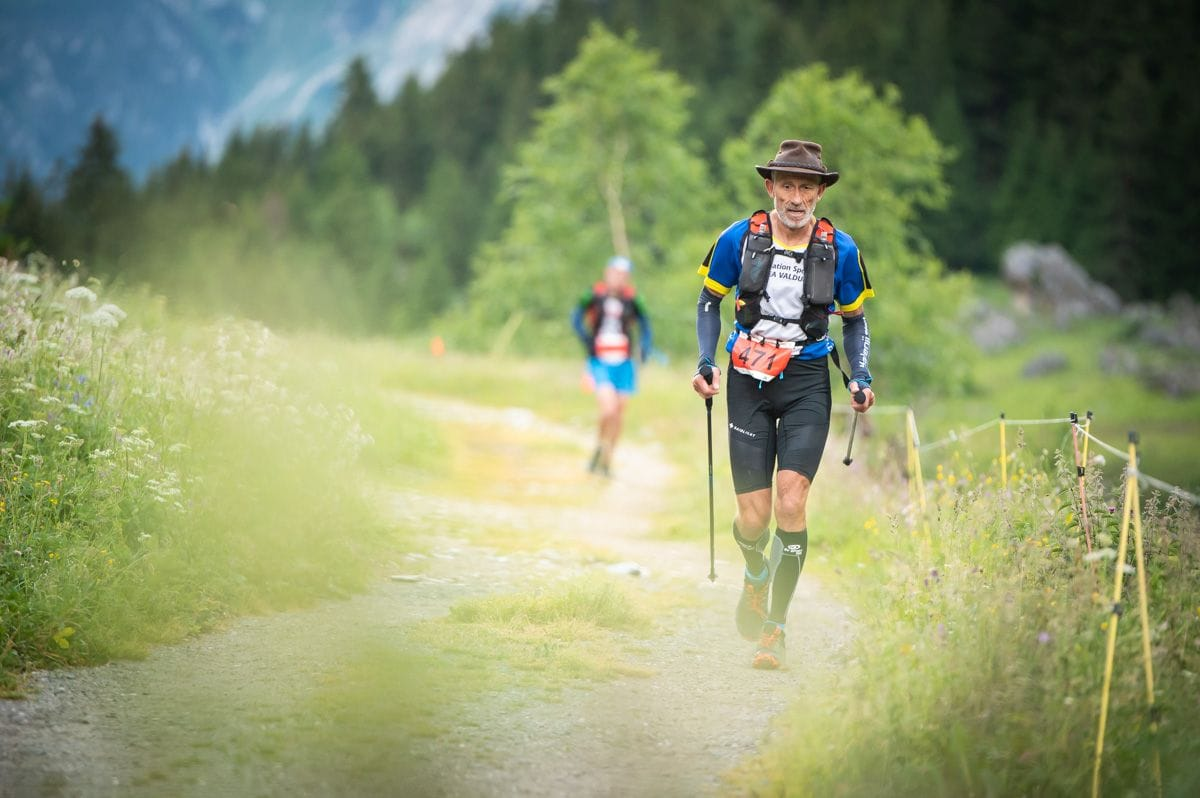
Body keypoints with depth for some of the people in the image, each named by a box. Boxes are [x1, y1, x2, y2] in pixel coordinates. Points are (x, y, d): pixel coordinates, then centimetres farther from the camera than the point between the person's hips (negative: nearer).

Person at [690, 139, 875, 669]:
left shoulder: (839, 249, -3)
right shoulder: (739, 239, -4)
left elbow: (854, 321, 12)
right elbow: (709, 301, 11)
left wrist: (860, 378, -3)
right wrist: (706, 362, -3)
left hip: (807, 383, 0)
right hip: (748, 381, 0)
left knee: (791, 502, -18)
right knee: (753, 516, -4)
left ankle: (775, 628, -6)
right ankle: (756, 577, 34)